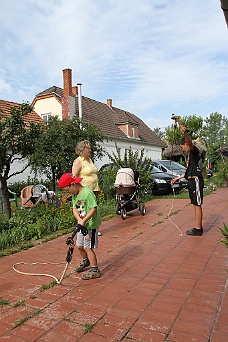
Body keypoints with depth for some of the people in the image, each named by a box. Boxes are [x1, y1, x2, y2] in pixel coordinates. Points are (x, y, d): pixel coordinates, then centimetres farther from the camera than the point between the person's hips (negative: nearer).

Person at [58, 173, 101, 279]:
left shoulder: (87, 193, -22)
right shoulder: (74, 195, 6)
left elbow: (93, 209, -25)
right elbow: (75, 209, 3)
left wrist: (84, 220, -29)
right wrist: (79, 219, -16)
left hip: (91, 225, -9)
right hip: (82, 225, 9)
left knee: (88, 247, -5)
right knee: (80, 246, 19)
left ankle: (95, 270, 10)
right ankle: (85, 261, 47)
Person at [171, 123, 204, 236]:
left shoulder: (194, 151, -6)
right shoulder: (190, 155, 23)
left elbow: (190, 143, -31)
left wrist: (184, 133, -51)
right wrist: (177, 178, 34)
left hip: (196, 180, -10)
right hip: (192, 181, 10)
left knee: (197, 205, -5)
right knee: (196, 205, 13)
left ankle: (197, 229, 0)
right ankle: (198, 227, 21)